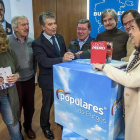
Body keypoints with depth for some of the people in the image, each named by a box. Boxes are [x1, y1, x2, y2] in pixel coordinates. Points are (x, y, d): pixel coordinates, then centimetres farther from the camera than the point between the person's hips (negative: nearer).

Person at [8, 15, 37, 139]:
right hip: (15, 82, -4)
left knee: (30, 106, 17)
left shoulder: (31, 41, 1)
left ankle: (28, 127, 43)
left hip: (30, 80, 4)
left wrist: (33, 73, 11)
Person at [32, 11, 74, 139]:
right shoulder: (37, 43, -17)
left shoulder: (59, 37, 4)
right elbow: (44, 62, -30)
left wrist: (68, 56, -7)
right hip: (49, 80, -5)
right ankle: (45, 127, 43)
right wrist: (62, 59, -41)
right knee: (47, 105, 15)